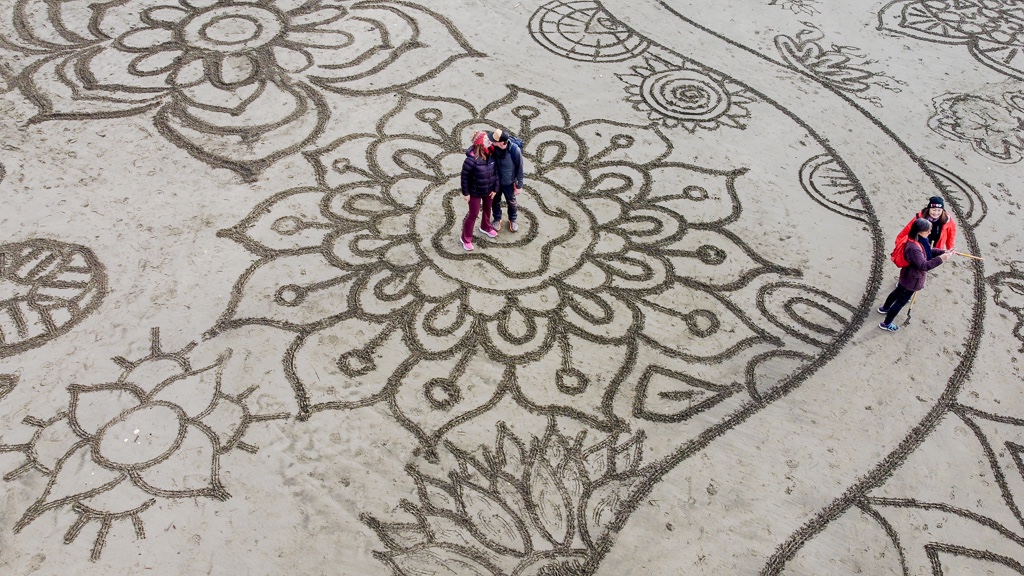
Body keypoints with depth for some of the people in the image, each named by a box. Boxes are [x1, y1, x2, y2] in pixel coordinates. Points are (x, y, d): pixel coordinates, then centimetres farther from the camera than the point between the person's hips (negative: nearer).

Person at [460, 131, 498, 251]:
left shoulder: (491, 156, -13)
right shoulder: (471, 159, -31)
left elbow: (495, 172, -1)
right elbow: (464, 177, -20)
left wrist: (495, 188, 1)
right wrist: (465, 193, -13)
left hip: (488, 191, 6)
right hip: (475, 192, -6)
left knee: (487, 210, 28)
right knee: (473, 214, 8)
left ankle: (485, 227, 57)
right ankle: (466, 238, 27)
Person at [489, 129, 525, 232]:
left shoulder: (515, 150, -29)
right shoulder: (494, 147, -22)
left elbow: (519, 169, -17)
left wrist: (519, 185, -10)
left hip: (509, 182, -2)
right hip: (495, 181, 2)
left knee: (512, 202, 22)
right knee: (496, 201, 23)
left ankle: (512, 220, 47)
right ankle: (497, 219, 48)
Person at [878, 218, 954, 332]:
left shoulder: (920, 240, -7)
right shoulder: (914, 247, -38)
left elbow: (928, 252, 6)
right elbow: (923, 266, -36)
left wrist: (943, 252, -8)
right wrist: (940, 259, -40)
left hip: (908, 276, 10)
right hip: (912, 279, -10)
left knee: (898, 291, 32)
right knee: (901, 301, 7)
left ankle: (885, 308, 56)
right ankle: (886, 323, 23)